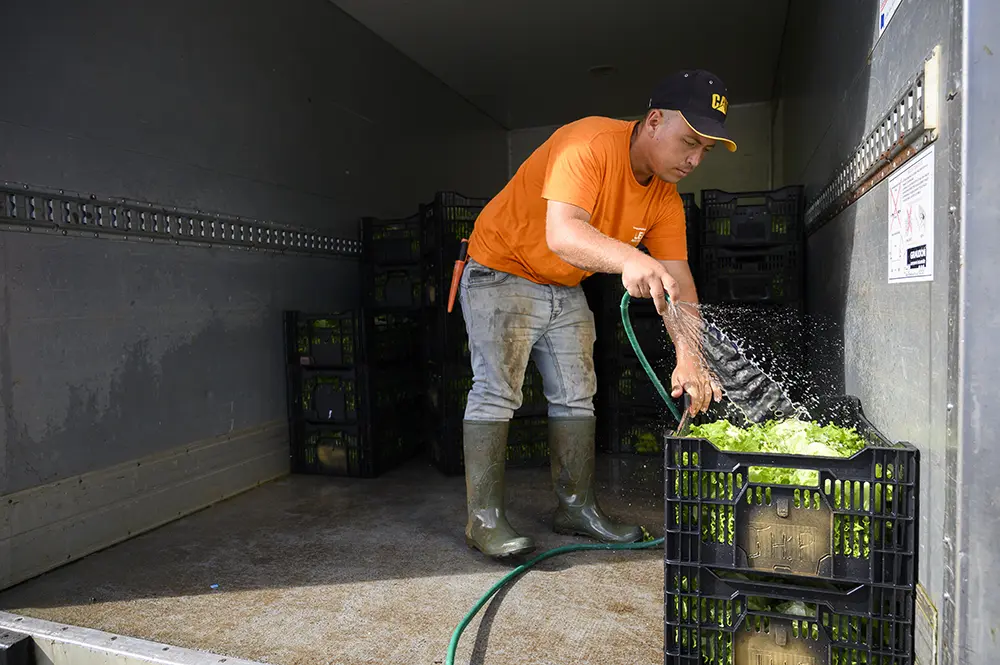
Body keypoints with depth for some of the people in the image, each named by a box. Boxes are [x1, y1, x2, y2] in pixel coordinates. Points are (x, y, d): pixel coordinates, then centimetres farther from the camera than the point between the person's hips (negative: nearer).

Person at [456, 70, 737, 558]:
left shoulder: (665, 200, -4)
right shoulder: (590, 144, -27)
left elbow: (678, 282, -12)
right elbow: (561, 233, -42)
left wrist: (688, 356, -27)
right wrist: (628, 258, -60)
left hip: (565, 289, 8)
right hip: (501, 273, -8)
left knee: (576, 396, 7)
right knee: (496, 393, -13)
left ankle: (577, 508, 18)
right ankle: (484, 519, -5)